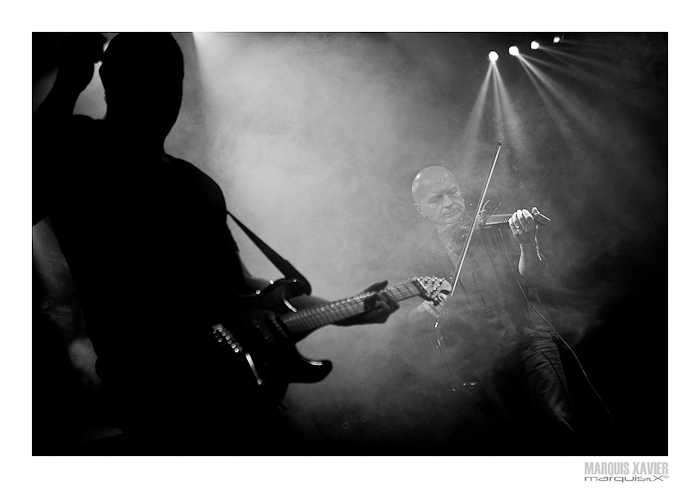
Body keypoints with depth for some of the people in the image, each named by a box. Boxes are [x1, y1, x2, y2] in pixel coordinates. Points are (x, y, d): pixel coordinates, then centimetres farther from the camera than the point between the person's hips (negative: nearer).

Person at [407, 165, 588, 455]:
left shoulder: (494, 230, 7)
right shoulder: (424, 257, 9)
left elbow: (531, 278, -3)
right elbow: (413, 321, 7)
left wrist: (527, 244, -24)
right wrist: (426, 309, -16)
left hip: (527, 336, -1)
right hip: (485, 361, 1)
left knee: (560, 424, -17)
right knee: (529, 435, -6)